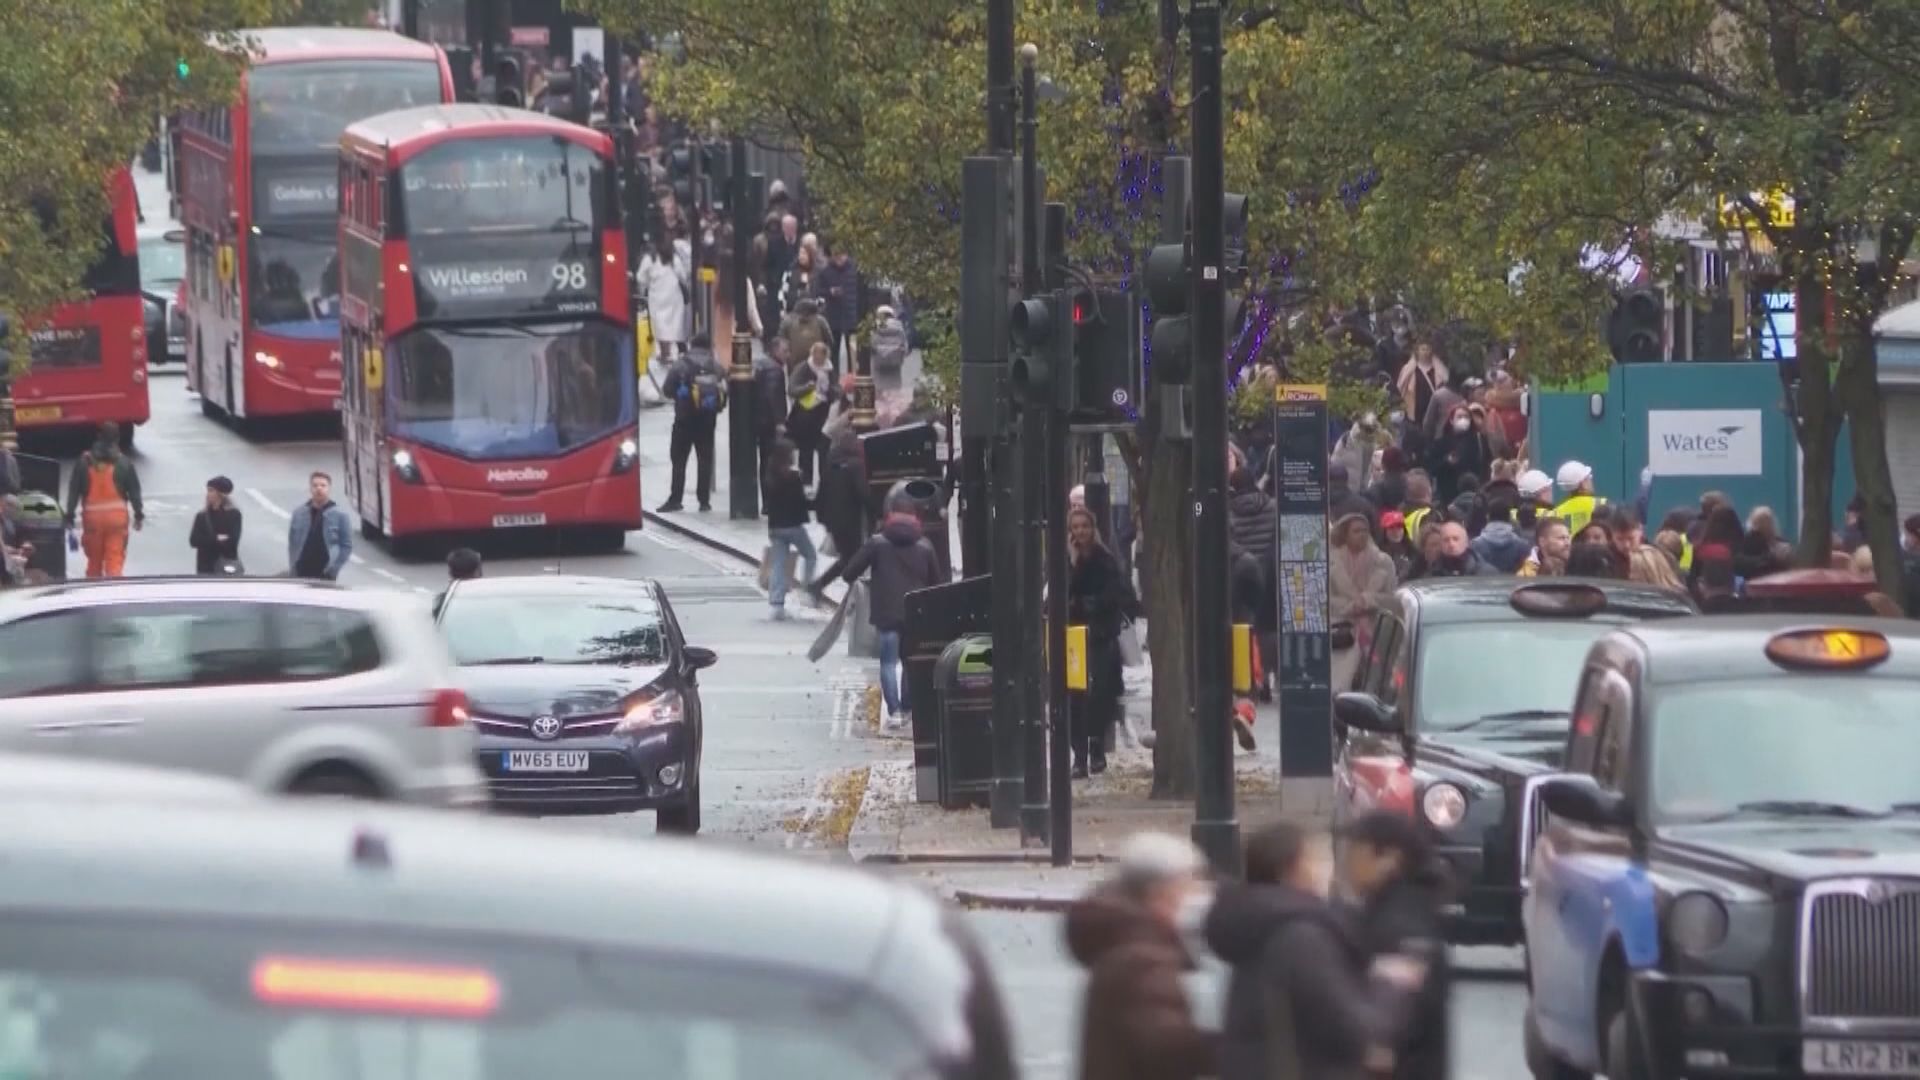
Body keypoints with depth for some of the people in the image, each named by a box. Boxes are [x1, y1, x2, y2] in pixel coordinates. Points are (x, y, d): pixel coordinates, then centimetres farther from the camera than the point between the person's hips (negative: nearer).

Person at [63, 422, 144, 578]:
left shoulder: (85, 462, 3)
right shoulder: (123, 463, 0)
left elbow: (74, 490, 3)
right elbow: (134, 491, 2)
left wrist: (69, 516, 7)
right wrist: (139, 515, 11)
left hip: (92, 516, 1)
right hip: (117, 515, -1)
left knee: (94, 559, 14)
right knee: (115, 558, -3)